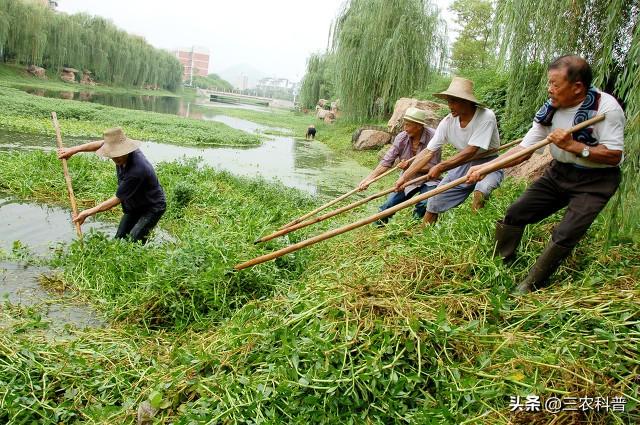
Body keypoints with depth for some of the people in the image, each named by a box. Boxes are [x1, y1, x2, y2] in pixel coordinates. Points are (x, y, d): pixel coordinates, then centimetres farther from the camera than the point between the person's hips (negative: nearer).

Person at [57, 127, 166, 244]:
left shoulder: (136, 171, -36)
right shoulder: (124, 153, -14)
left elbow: (117, 199, -27)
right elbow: (100, 144, 6)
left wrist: (88, 213, -21)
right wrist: (73, 150, 1)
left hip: (153, 207, -9)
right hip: (134, 206, 9)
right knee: (119, 239, 8)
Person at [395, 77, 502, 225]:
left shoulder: (486, 117, -24)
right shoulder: (448, 122, -10)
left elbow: (470, 151, -28)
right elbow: (428, 152, -8)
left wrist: (440, 167, -28)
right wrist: (405, 177, -15)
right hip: (463, 164, 5)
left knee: (480, 191, -36)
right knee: (433, 203, -2)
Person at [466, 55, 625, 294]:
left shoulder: (606, 108, -22)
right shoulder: (551, 109, -8)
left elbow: (614, 156, -21)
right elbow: (524, 149, -8)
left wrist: (572, 145, -29)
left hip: (595, 180, -5)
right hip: (559, 173, 6)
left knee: (565, 235, -16)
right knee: (515, 214, 4)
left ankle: (530, 286, 1)